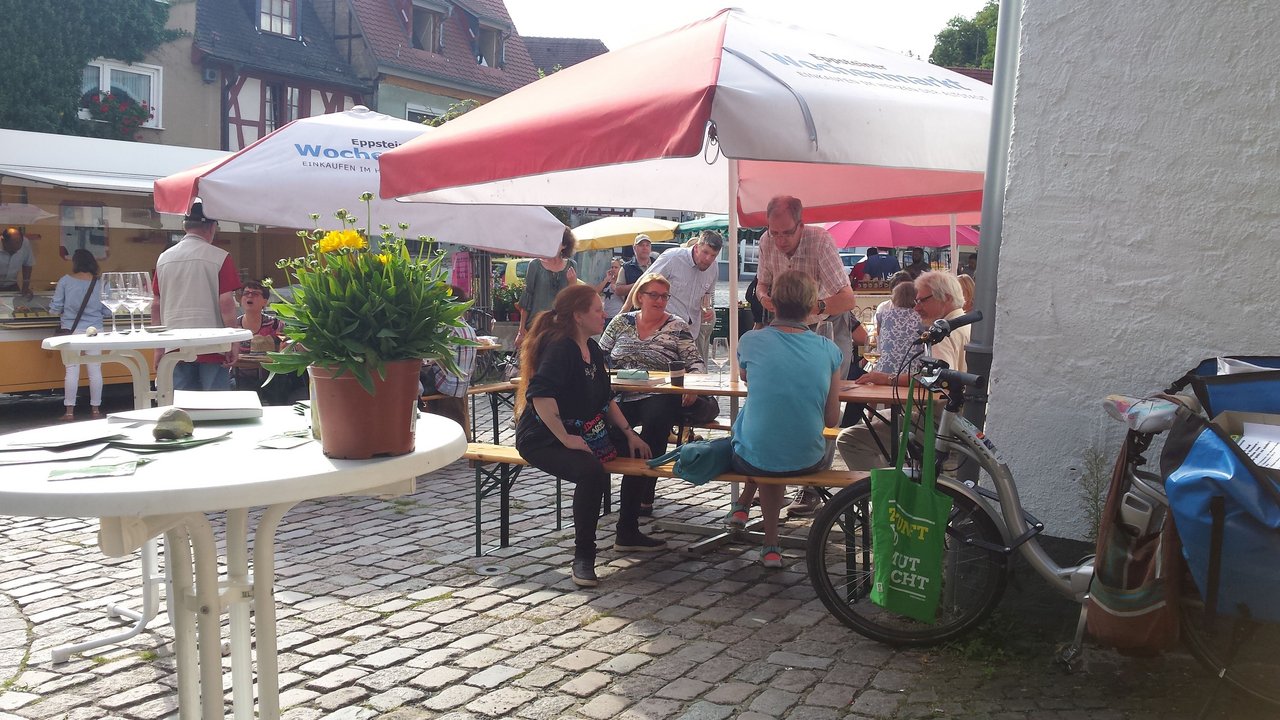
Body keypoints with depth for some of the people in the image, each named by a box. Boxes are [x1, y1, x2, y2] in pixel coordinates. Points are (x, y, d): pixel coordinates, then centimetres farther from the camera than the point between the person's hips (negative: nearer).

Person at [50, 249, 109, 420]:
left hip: (71, 330, 0)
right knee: (95, 370, 6)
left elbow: (55, 308, -1)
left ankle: (69, 411, 7)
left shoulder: (65, 281, -4)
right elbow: (107, 311, 0)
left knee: (72, 370, 4)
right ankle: (95, 409, 12)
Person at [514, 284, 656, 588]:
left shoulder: (593, 350, 10)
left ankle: (628, 534, 24)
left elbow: (606, 399, 16)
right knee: (592, 471, -35)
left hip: (586, 432, 10)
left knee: (640, 451, 10)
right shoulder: (560, 347, -19)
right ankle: (583, 557, -20)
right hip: (543, 439, -10)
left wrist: (629, 433, 6)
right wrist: (565, 439, -30)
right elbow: (540, 395, -33)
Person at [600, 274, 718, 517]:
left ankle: (642, 495, -18)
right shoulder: (621, 322, 15)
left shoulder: (677, 326, 8)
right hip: (621, 397, 2)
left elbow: (695, 362, 3)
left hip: (657, 397, -2)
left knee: (655, 422, -34)